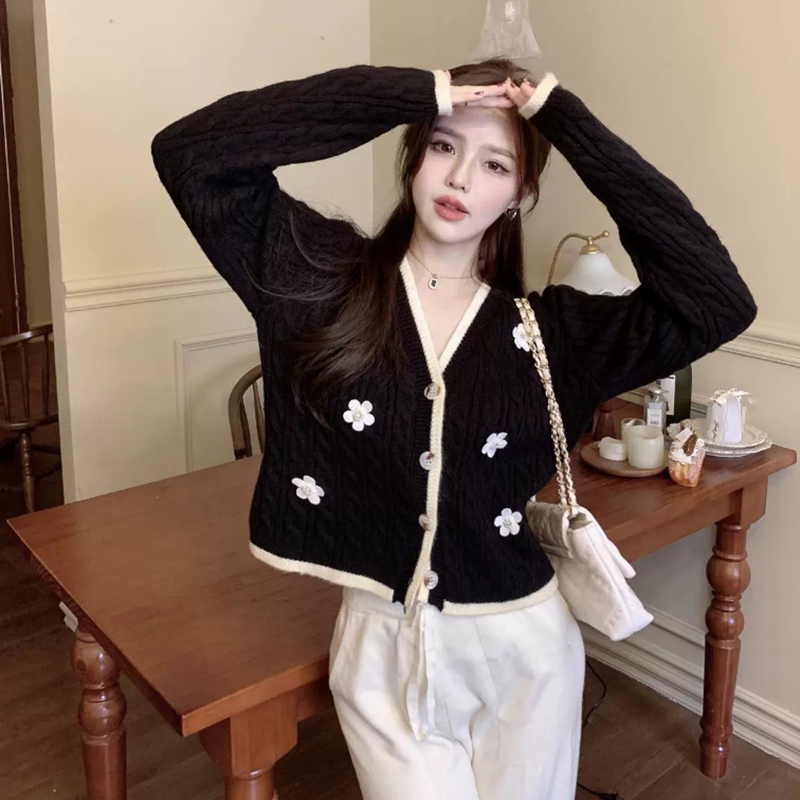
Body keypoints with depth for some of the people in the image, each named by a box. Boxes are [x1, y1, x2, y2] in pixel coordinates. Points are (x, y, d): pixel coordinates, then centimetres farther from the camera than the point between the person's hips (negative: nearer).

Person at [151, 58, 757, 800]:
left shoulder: (549, 330, -5)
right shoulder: (318, 273, -7)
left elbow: (717, 301, -16)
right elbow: (191, 151, -16)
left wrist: (576, 128, -15)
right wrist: (403, 93, -20)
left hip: (519, 645, 2)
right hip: (383, 646, -1)